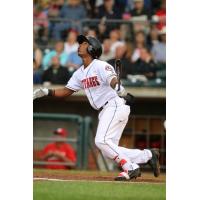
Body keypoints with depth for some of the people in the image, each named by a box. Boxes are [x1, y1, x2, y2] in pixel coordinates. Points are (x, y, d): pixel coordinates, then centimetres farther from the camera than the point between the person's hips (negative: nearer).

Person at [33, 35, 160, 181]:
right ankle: (148, 155, 10)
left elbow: (112, 79, -29)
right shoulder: (80, 73, 15)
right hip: (104, 112, 9)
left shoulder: (100, 66, -11)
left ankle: (130, 168, -13)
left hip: (116, 106, -9)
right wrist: (46, 92, 6)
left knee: (102, 140, -20)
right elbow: (67, 91, 20)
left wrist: (117, 87, -52)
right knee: (109, 149, 3)